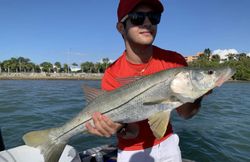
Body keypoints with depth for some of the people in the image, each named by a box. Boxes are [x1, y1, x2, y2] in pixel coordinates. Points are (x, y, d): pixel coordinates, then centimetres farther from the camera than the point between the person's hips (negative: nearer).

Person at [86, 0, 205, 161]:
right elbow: (133, 132, -21)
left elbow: (185, 113, -11)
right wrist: (121, 128, -43)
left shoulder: (174, 60, -15)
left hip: (168, 143, 3)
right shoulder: (112, 76, -23)